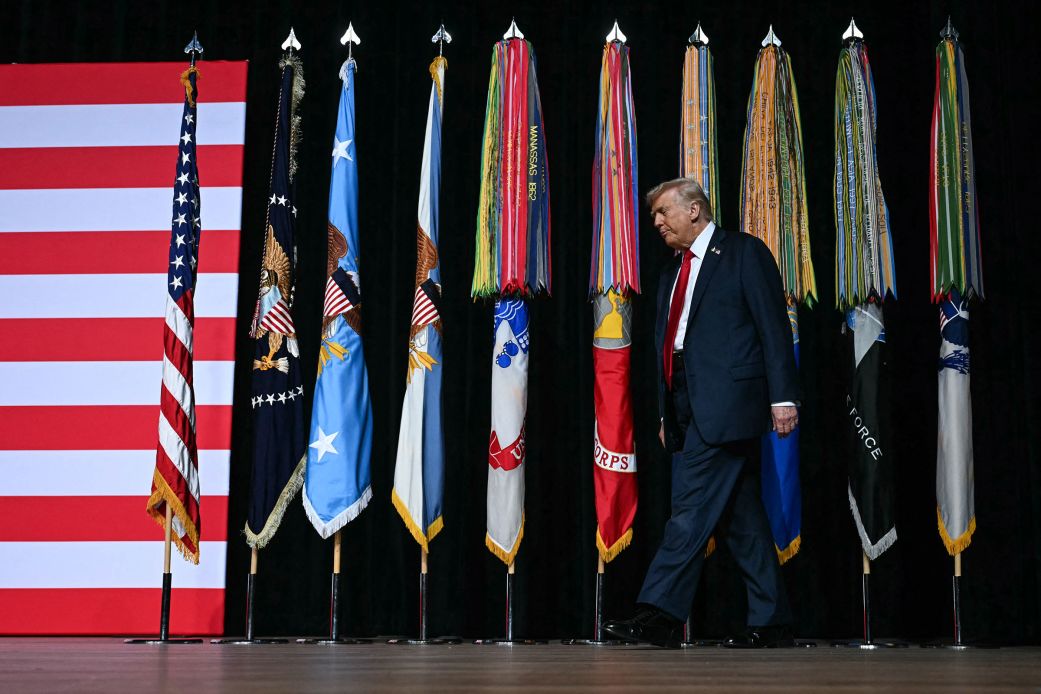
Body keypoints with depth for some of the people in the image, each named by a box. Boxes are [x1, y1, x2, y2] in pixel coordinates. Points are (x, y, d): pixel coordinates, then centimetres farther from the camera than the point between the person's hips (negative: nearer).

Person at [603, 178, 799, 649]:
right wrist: (666, 414, 14)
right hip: (687, 406, 7)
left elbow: (773, 326, -5)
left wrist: (782, 397, -12)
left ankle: (661, 613, -12)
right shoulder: (671, 273, 22)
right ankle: (770, 623, 12)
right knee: (739, 517, 8)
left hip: (726, 400, -7)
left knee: (692, 507, -12)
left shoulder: (744, 252, 2)